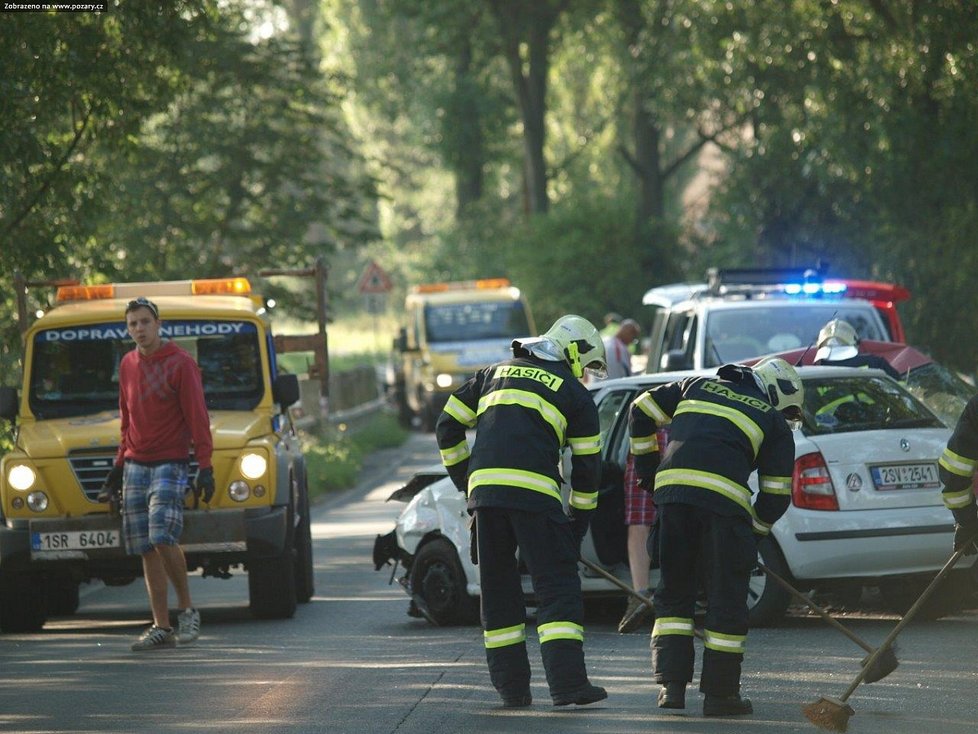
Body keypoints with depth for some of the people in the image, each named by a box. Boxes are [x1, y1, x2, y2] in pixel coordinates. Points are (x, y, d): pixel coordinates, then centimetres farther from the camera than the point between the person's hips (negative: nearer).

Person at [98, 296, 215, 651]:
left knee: (162, 536, -20)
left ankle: (187, 609, -3)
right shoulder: (128, 365, 12)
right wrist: (119, 466, 20)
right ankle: (161, 626, 5)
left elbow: (197, 419, -8)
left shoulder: (180, 363, -6)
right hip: (135, 465, 6)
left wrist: (205, 468, -15)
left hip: (170, 463, -6)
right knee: (146, 548, 2)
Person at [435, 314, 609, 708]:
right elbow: (587, 467, 13)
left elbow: (447, 427, 21)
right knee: (557, 587, -1)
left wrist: (464, 478, 29)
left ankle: (511, 686, 13)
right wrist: (579, 522, 22)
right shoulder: (575, 393, 14)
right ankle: (567, 683, -11)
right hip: (534, 492, -4)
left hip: (484, 490, 4)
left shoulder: (495, 374, 25)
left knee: (498, 588, 13)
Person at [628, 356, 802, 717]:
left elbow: (642, 410, 24)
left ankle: (672, 684, 8)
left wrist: (646, 466, 31)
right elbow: (776, 495, 15)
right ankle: (720, 693, 9)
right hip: (723, 498, -3)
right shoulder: (774, 423, 18)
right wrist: (755, 533, 30)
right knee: (727, 597, 7)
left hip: (671, 488, 3)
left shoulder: (698, 387, 29)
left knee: (674, 592, 15)